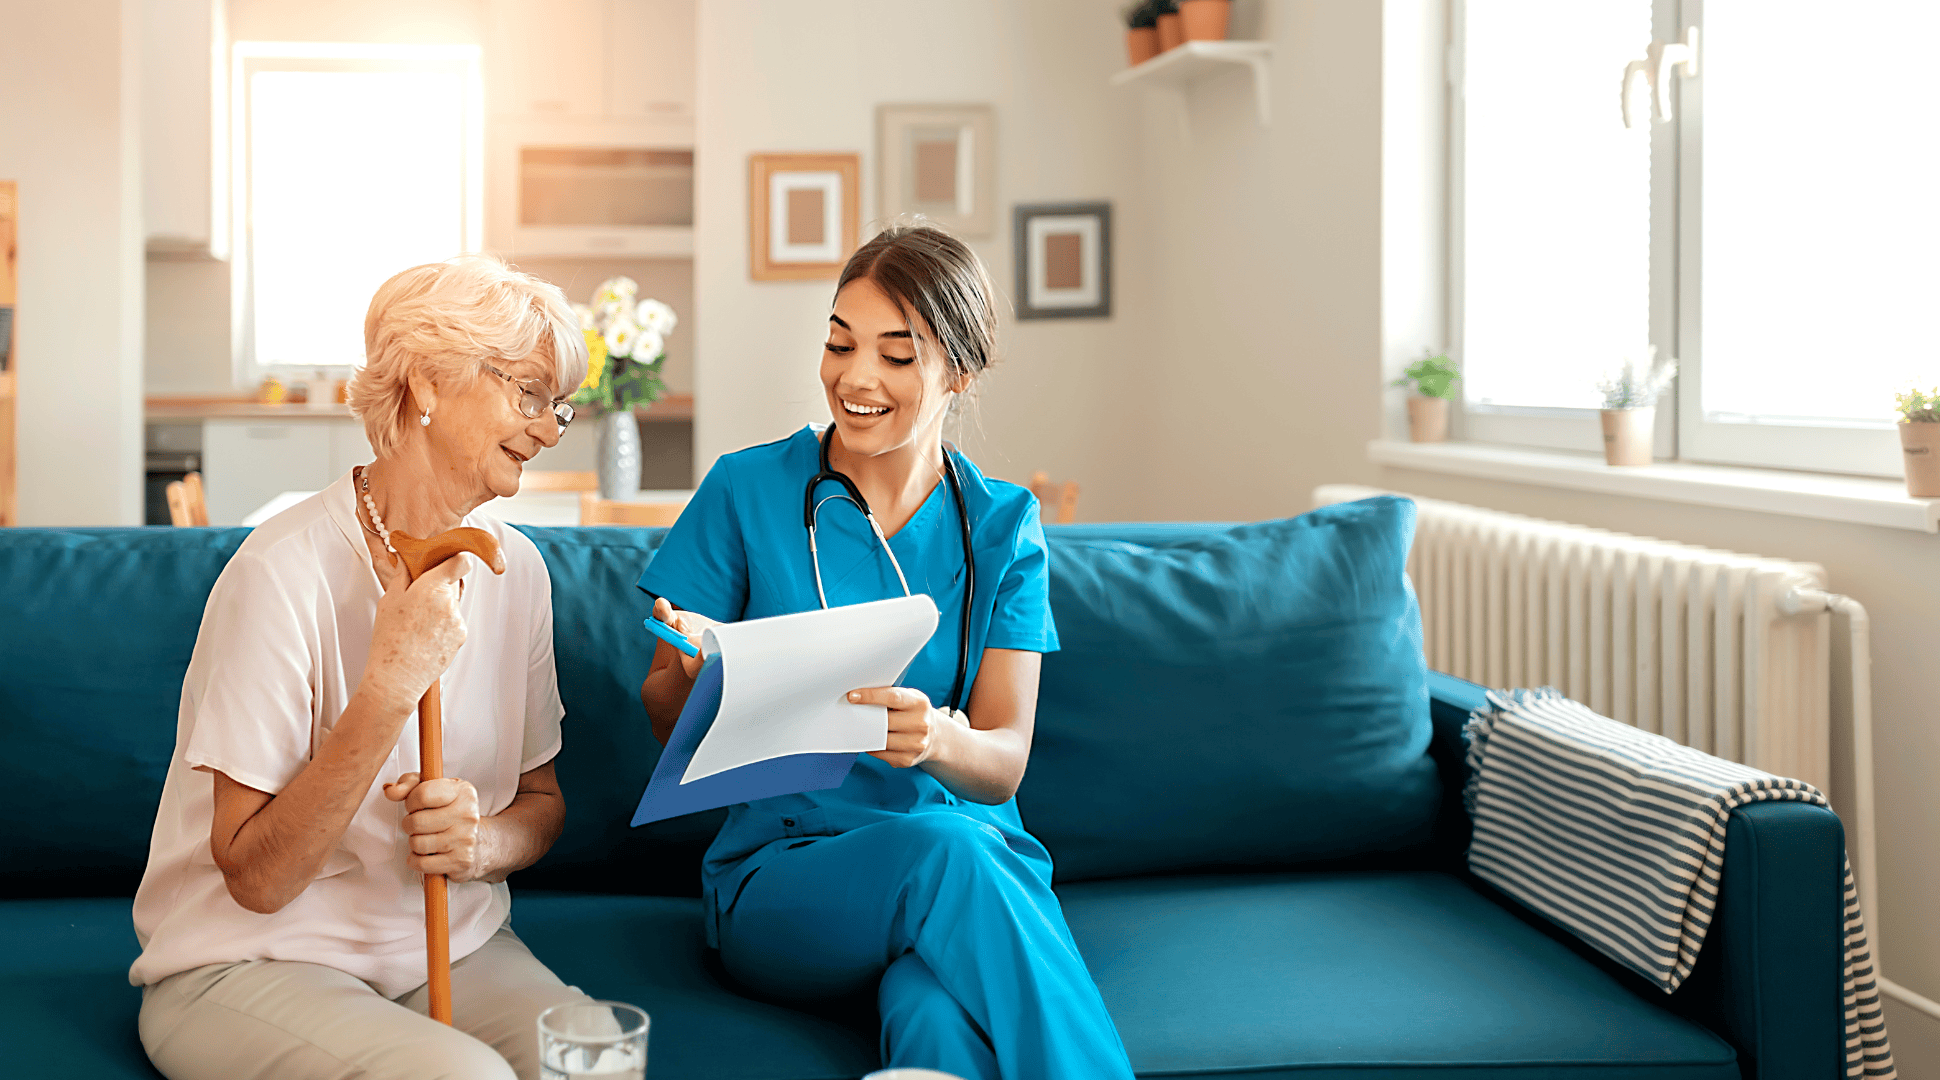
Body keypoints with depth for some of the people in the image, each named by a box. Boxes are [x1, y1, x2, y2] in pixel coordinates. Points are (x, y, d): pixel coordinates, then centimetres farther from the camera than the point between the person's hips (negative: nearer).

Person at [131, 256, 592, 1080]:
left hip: (452, 944, 5)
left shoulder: (515, 569, 2)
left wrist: (484, 842, -11)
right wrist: (390, 687, -28)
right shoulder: (286, 575, -18)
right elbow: (256, 876, -18)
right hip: (255, 962, -4)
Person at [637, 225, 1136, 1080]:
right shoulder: (748, 490, 3)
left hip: (976, 861, 0)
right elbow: (665, 721, 7)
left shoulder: (1001, 525, 8)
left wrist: (933, 740, -25)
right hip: (783, 871, 0)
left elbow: (1004, 764, 0)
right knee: (942, 850, -35)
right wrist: (691, 676, -19)